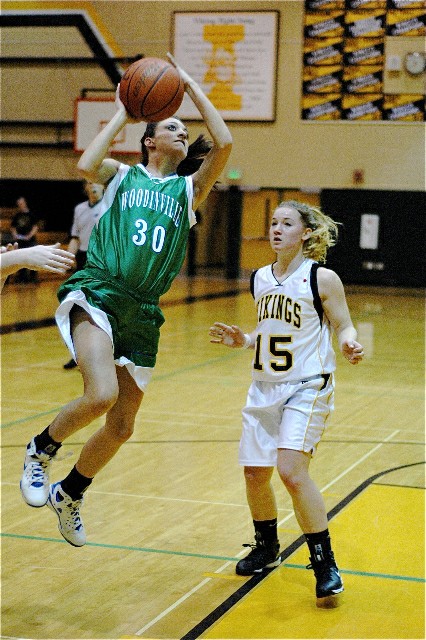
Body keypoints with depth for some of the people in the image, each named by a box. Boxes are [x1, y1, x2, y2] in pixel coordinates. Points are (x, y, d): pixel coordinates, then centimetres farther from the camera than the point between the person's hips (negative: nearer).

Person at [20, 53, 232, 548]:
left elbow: (224, 144, 2)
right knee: (101, 394, -29)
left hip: (142, 314, 4)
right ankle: (41, 449, 0)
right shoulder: (122, 176, 11)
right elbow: (85, 166, -12)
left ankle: (69, 495, 33)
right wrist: (122, 113, 0)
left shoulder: (188, 189, 17)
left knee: (121, 427, 8)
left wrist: (192, 88, 8)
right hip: (96, 296, -4)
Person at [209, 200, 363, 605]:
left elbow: (343, 327, -6)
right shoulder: (260, 279, 8)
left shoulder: (322, 278, -9)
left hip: (308, 388, -6)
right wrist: (242, 341, 3)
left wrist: (348, 346, -27)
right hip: (265, 386, 6)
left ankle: (325, 564, -6)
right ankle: (266, 548, 34)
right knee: (254, 472, 9)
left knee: (291, 470, -19)